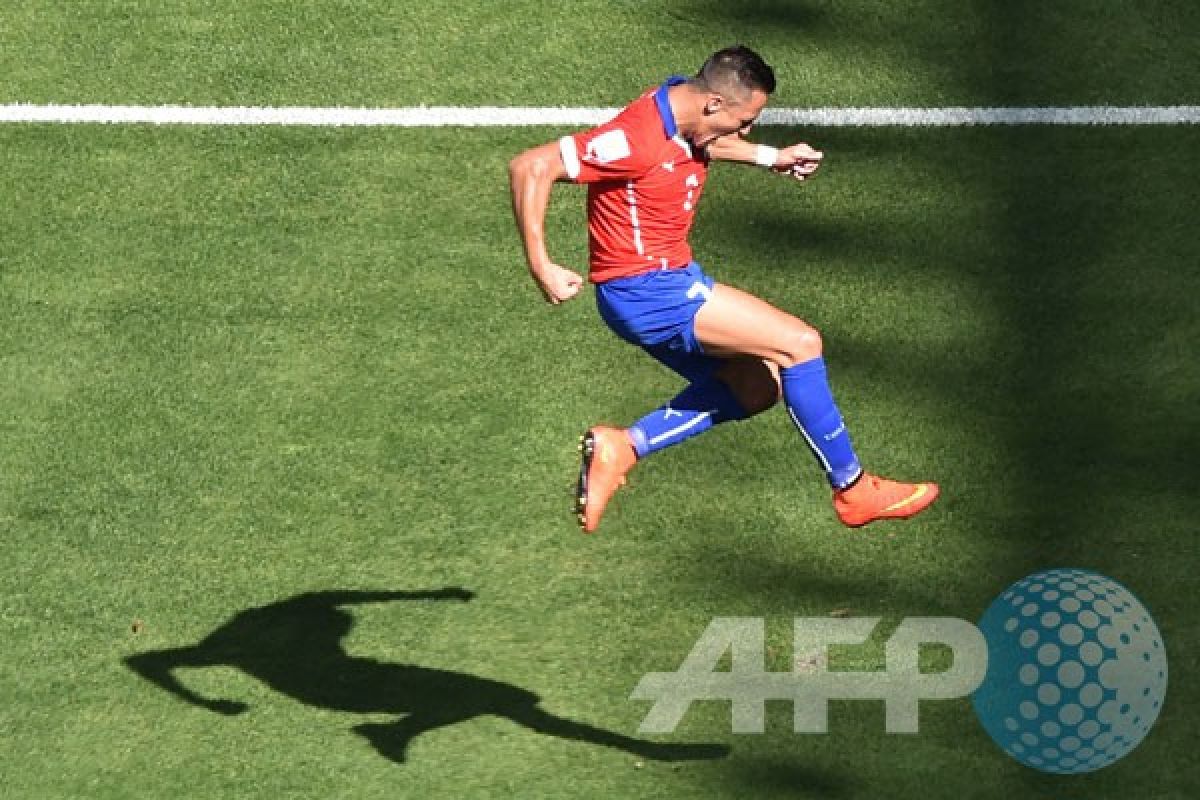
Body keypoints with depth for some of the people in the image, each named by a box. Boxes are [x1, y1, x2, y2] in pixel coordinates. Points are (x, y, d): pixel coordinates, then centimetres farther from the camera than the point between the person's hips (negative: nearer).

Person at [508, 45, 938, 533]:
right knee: (799, 343, -10)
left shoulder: (683, 111, 1)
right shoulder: (638, 140, -27)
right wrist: (541, 268, -30)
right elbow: (530, 168, -30)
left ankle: (623, 446, 9)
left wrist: (770, 157, 22)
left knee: (756, 386, 16)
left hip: (670, 278, 10)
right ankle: (853, 490, 0)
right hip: (646, 291, -10)